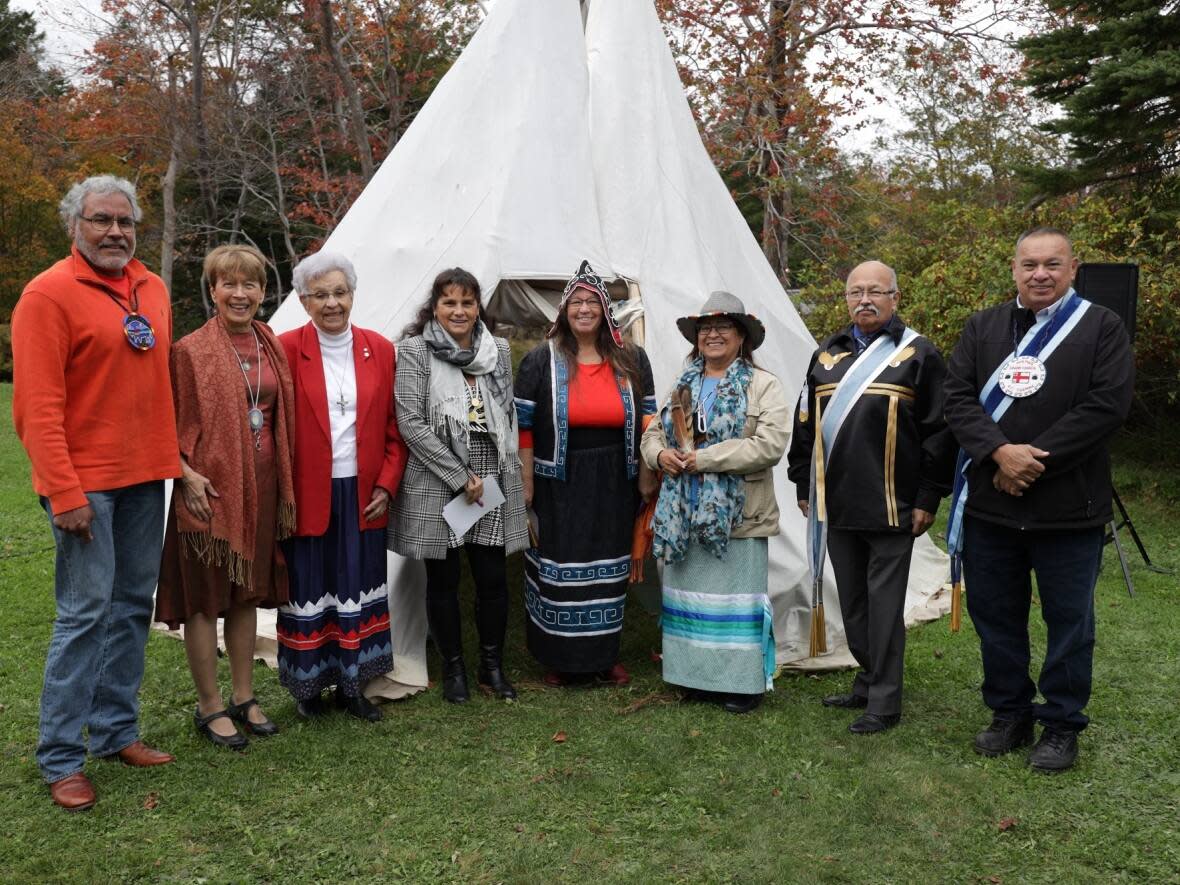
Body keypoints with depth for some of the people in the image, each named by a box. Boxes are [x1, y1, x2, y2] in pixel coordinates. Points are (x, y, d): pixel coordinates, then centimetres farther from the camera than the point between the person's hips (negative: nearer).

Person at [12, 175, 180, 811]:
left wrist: (172, 457, 10)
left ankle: (117, 729, 25)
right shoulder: (49, 294, -8)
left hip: (145, 476, 7)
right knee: (85, 611, -4)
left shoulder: (152, 290, 12)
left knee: (133, 606, 11)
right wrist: (64, 493, -18)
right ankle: (61, 758, 8)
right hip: (85, 481, -7)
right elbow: (38, 406, -13)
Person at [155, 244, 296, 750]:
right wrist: (186, 474, -18)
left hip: (260, 487, 5)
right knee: (204, 597, 5)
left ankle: (244, 698, 27)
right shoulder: (190, 350, -7)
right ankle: (210, 707, 19)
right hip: (209, 487, -5)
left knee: (247, 593, 14)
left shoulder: (272, 348, 8)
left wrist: (286, 489, 8)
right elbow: (167, 423, -5)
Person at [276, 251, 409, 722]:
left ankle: (351, 684, 25)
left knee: (358, 588, 10)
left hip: (363, 494, 3)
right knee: (310, 589, 7)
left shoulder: (380, 349, 5)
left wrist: (386, 485, 0)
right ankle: (308, 684, 25)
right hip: (308, 497, -3)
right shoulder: (287, 349, -5)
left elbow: (394, 429, 8)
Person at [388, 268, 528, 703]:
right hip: (438, 486, -3)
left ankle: (492, 664, 26)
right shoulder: (415, 350, -6)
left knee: (493, 578, 7)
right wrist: (460, 477, -13)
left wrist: (507, 470, 5)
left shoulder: (498, 350, 8)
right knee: (443, 580, 8)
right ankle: (453, 667, 26)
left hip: (493, 484, 3)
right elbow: (410, 423, -12)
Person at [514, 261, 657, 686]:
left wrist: (646, 480, 5)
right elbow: (524, 429, -3)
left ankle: (606, 654, 28)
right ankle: (558, 659, 20)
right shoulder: (540, 361, -2)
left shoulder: (632, 360, 5)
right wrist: (526, 486, -6)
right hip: (558, 487, -2)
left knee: (609, 569, 11)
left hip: (613, 486, 3)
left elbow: (647, 425, 8)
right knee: (558, 570, 3)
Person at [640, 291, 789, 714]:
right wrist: (661, 454, -5)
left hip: (738, 516, -5)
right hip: (686, 515, 6)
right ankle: (699, 675, 25)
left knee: (738, 596, 0)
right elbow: (653, 432, 20)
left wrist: (703, 459, -17)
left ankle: (745, 683, 13)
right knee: (690, 595, 11)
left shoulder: (763, 386, -4)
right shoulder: (684, 385, 15)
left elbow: (770, 444, -16)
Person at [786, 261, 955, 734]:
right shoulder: (827, 354, 12)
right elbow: (806, 424, 16)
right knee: (851, 601, 14)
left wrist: (928, 498, -8)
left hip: (891, 507, -5)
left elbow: (938, 430, -5)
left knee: (884, 604, 0)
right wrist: (805, 488, 14)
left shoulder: (919, 354, -2)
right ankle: (868, 681, 30)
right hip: (837, 505, 5)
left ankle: (884, 702, 9)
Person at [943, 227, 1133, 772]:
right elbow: (958, 396, 0)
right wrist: (1000, 452, -17)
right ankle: (1009, 714, 31)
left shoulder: (1101, 328, -1)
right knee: (994, 614, 14)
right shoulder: (983, 327, 8)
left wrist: (1034, 460, -16)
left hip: (1069, 510, -3)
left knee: (1068, 621, 8)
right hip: (989, 505, 3)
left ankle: (1061, 725, 25)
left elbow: (1106, 405, -12)